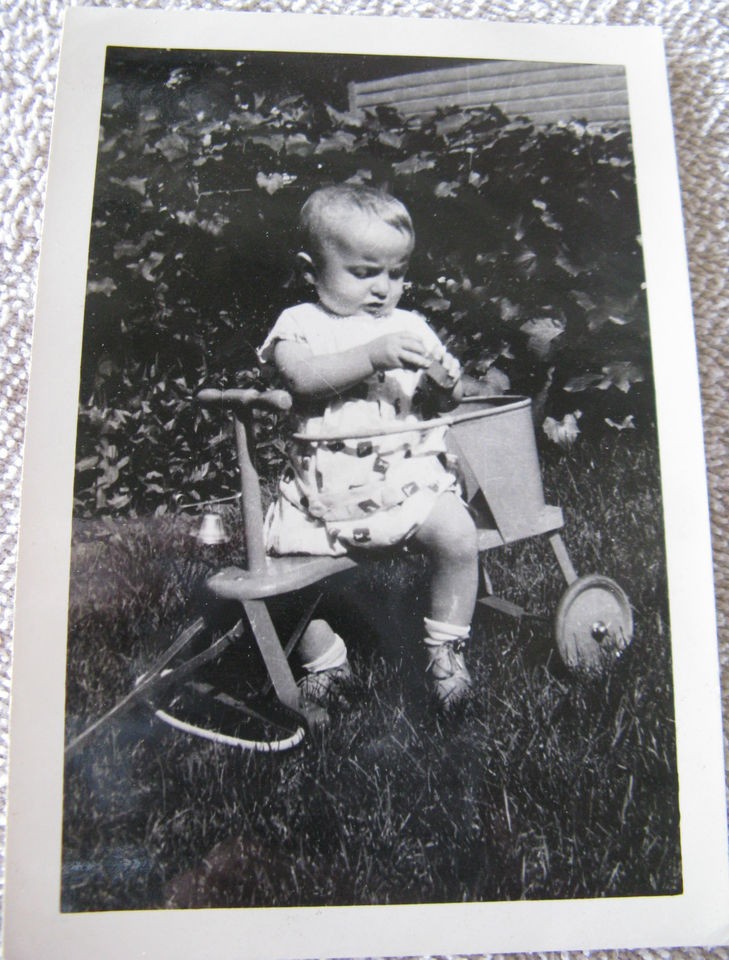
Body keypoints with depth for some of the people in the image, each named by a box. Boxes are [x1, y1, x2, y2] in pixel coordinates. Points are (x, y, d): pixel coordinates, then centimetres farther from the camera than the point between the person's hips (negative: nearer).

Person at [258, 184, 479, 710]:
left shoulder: (409, 325, 14)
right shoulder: (301, 323, 6)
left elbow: (433, 402, 10)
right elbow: (301, 376, -16)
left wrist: (444, 382, -13)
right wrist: (374, 354, -26)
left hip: (406, 475, 1)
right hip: (320, 485, 0)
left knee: (456, 532, -23)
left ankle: (446, 649, 1)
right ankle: (324, 659, 16)